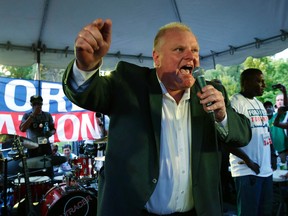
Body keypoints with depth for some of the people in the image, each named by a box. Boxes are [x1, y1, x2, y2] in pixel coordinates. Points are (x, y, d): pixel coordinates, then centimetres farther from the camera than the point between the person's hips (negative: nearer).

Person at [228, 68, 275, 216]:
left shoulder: (259, 103, 15)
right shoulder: (235, 102, -13)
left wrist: (273, 156, 11)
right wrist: (248, 161, -16)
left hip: (267, 169, 8)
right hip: (247, 171, -8)